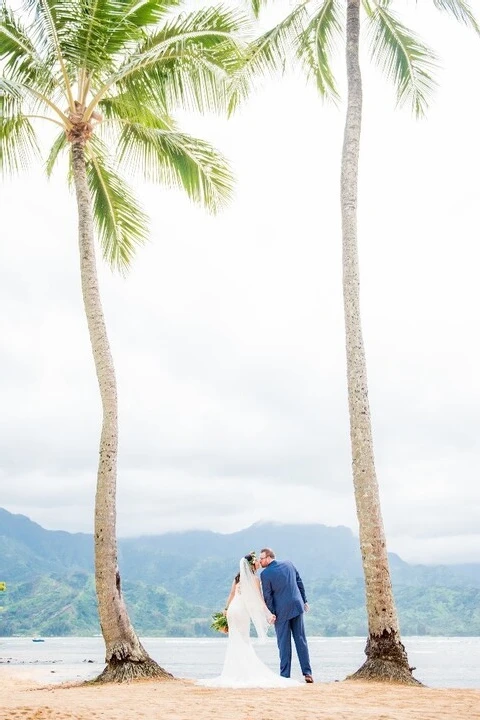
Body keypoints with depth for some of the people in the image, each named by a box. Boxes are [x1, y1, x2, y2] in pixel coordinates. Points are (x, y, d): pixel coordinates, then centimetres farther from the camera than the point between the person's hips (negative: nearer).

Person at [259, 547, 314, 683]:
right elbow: (300, 583, 10)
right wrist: (304, 601, 17)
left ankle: (285, 675, 5)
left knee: (284, 644, 4)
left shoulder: (265, 573, -10)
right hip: (297, 606, 4)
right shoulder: (288, 564, 5)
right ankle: (307, 673, 7)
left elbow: (267, 595, -10)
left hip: (281, 612, -4)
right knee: (301, 640, 8)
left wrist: (270, 613, -2)